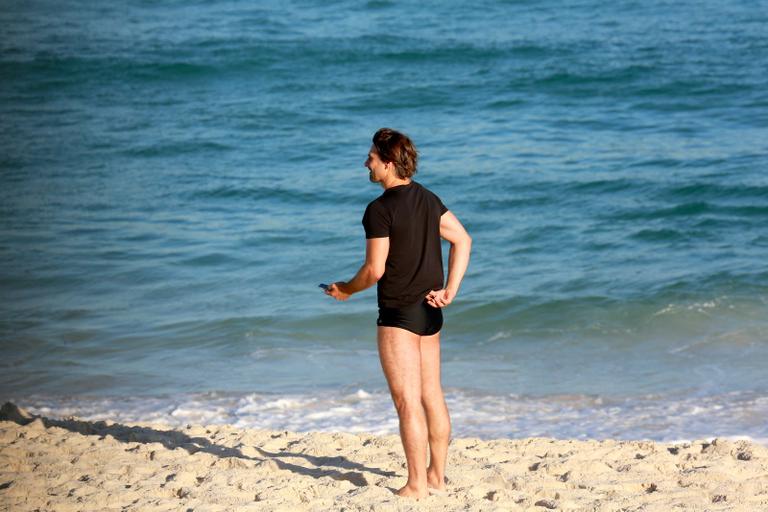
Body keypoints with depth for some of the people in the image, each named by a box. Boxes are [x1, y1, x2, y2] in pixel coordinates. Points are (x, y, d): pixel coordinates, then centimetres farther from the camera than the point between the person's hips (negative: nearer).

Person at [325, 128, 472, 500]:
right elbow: (462, 240, 10)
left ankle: (417, 486, -3)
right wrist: (450, 290, 4)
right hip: (430, 312, 8)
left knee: (407, 402, -5)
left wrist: (346, 290, 2)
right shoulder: (428, 199, 8)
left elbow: (374, 270, -17)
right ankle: (436, 478, 21)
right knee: (432, 397, 13)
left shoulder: (380, 210, -17)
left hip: (398, 314, -8)